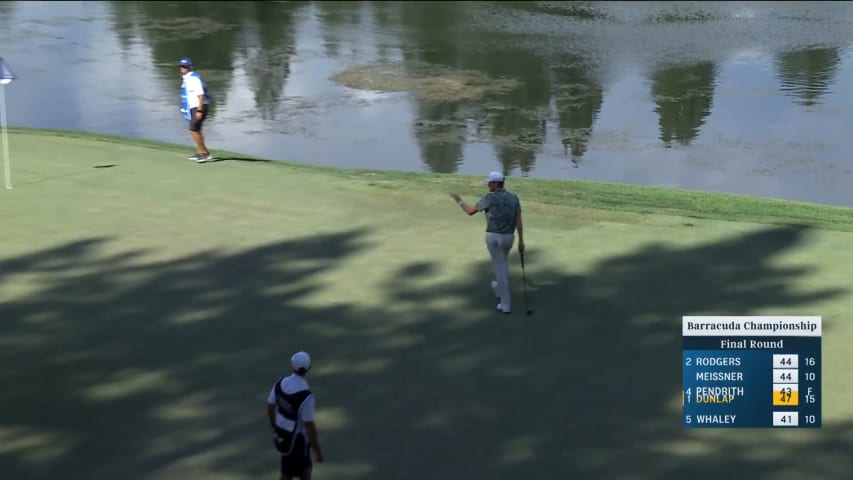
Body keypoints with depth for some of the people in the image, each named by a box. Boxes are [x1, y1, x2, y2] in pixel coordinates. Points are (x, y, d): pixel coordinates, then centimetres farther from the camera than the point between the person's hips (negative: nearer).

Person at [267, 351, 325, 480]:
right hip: (296, 440, -7)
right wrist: (317, 450, -12)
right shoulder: (306, 397, -30)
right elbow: (309, 426, -24)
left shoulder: (280, 383, -9)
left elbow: (270, 407, 3)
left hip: (283, 436, 7)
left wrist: (275, 428, 21)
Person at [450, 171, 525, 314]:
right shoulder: (514, 197, 2)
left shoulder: (489, 198, -12)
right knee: (501, 262, 33)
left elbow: (470, 211, -5)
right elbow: (519, 220, -3)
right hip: (508, 238, 5)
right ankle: (499, 288, 54)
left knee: (500, 269, 0)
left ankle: (506, 304, 1)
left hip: (493, 237, -5)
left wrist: (459, 200, 12)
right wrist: (521, 241, -1)